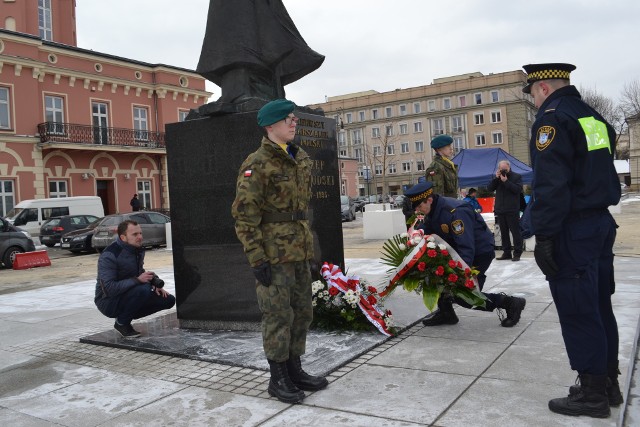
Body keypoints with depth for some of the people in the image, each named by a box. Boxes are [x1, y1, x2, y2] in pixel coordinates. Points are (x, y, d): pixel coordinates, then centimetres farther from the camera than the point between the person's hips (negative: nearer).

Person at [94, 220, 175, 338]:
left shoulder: (138, 250, 3)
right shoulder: (109, 255, -23)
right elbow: (109, 289, -31)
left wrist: (154, 282, -1)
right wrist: (138, 280, -34)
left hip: (128, 297, 8)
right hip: (108, 302, -8)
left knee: (169, 300, -2)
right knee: (143, 289, -34)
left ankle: (125, 317, 7)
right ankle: (121, 323, -12)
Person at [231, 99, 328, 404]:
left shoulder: (301, 159, 13)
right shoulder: (256, 164, -12)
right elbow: (244, 215, -14)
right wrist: (257, 259, -17)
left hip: (300, 252, 8)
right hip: (273, 254, -8)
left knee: (302, 312, 14)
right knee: (278, 316, 1)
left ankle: (295, 370, 29)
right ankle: (278, 378, 16)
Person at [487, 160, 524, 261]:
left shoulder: (517, 176, 1)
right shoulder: (498, 177, 14)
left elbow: (518, 189, -13)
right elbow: (489, 188, 5)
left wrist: (506, 181, -16)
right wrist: (496, 178, -6)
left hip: (512, 210, -5)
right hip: (500, 210, 5)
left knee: (515, 231, -3)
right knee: (503, 232, 9)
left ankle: (517, 253, 2)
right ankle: (506, 252, 16)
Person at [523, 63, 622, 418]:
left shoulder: (553, 118, -12)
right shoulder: (595, 118, 17)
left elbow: (550, 185, -21)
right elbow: (605, 174, 21)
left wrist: (544, 236, -19)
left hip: (572, 233, -9)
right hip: (602, 224, 10)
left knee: (578, 314, -1)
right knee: (600, 308, 16)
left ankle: (593, 395, 9)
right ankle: (609, 385, 26)